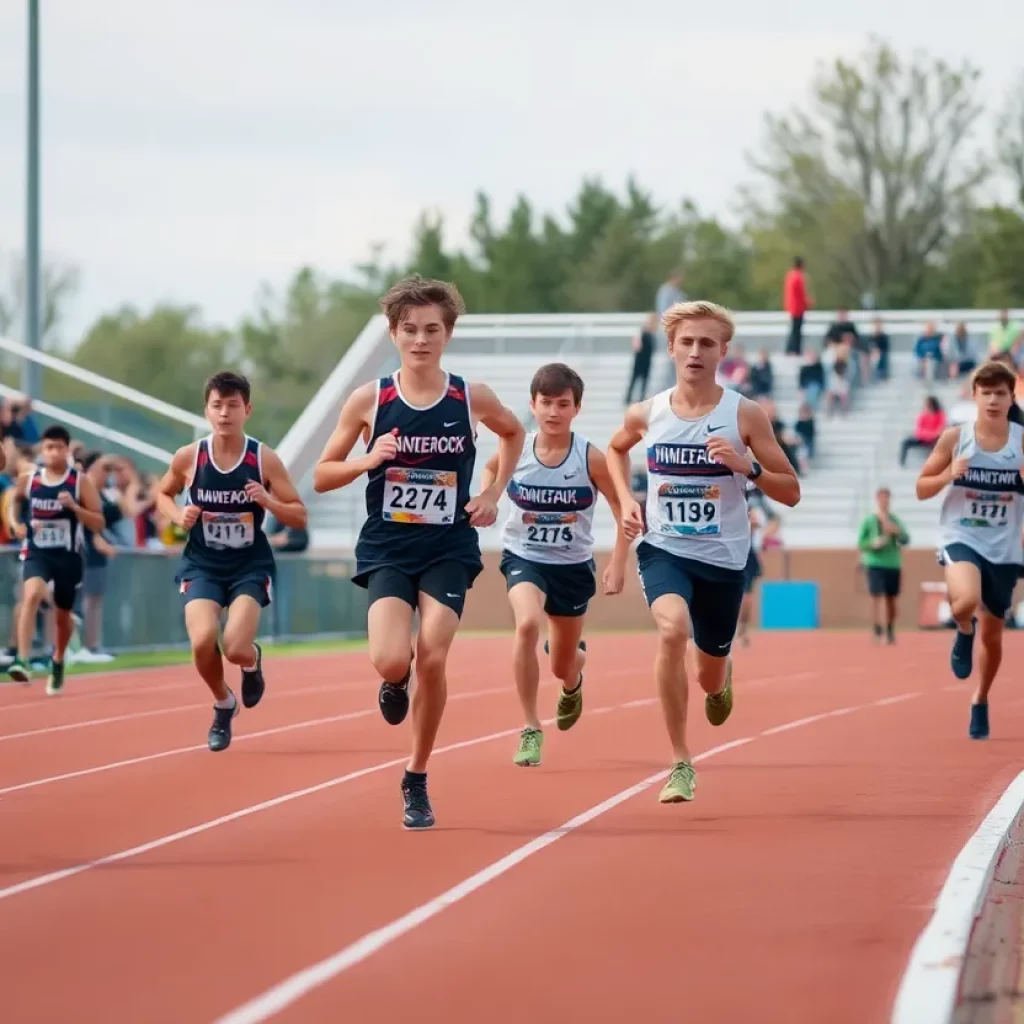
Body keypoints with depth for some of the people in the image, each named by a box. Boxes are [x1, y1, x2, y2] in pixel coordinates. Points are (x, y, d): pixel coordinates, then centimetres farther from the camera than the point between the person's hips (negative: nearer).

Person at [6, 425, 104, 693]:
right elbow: (14, 501, 21)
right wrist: (15, 524, 2)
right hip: (36, 552, 0)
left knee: (63, 614, 16)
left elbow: (98, 524, -7)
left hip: (68, 556, 0)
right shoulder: (28, 478, -1)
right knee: (32, 595, -30)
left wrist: (73, 506, -22)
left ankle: (58, 663, 44)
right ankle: (22, 660, -38)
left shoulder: (80, 482, -7)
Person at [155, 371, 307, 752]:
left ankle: (252, 661, 23)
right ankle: (223, 703, 11)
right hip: (202, 565, 1)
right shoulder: (189, 457, -5)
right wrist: (178, 516, -7)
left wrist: (268, 501, -22)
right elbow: (162, 494, 14)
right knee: (203, 641, -22)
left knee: (235, 648, -20)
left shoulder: (265, 459, -8)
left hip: (250, 566, -1)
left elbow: (299, 517, -2)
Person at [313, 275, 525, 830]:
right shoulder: (369, 399, -4)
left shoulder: (471, 398, -1)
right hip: (386, 548, -1)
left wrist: (494, 493, 8)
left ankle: (417, 780, 7)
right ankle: (395, 682, 21)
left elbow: (514, 432, 21)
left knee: (432, 660, -12)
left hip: (449, 549, 1)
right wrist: (368, 460, -16)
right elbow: (322, 476, 2)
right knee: (392, 660, -21)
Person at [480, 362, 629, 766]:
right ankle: (531, 730, -20)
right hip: (524, 556, -1)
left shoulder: (590, 458, -16)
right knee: (527, 623, -32)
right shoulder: (516, 449, -11)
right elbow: (490, 469, 14)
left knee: (563, 665, 13)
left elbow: (624, 510, -6)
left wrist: (617, 566, -10)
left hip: (572, 565, 1)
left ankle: (573, 680, 56)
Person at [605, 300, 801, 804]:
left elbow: (791, 492, -4)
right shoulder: (646, 414, -2)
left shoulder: (745, 415, -7)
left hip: (723, 557, 0)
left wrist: (748, 466, -22)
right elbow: (616, 448, 23)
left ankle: (720, 682, 56)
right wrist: (625, 500, 7)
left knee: (709, 679, 13)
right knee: (673, 629, -32)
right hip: (663, 549, 0)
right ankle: (680, 764, -23)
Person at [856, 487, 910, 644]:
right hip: (875, 565, -3)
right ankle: (877, 632, -14)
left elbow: (906, 540, -1)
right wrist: (873, 543, -18)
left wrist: (897, 531, -19)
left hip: (893, 565, 3)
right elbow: (860, 543, 2)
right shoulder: (868, 520, 1)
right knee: (877, 596, -14)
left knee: (891, 600, 6)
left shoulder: (896, 520, 7)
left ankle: (890, 632, 18)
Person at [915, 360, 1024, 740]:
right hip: (961, 539, -2)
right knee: (966, 600, -34)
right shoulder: (955, 437, -5)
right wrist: (949, 475, -19)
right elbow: (921, 488, 1)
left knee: (992, 634, 12)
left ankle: (980, 702, 36)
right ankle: (964, 633, 3)